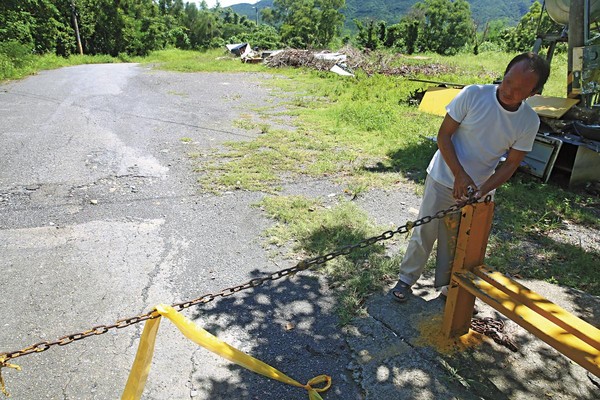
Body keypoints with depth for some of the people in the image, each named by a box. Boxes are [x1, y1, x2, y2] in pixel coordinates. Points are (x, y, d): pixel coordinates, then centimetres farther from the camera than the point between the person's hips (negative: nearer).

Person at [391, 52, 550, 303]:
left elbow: (511, 164, -5)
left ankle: (445, 284, 37)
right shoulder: (473, 95, -18)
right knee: (425, 232, 5)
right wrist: (460, 175, -22)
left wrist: (482, 190, -22)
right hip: (444, 180, -2)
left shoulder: (529, 122, -9)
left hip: (480, 189, 3)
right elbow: (443, 135, -14)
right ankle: (406, 279, 25)